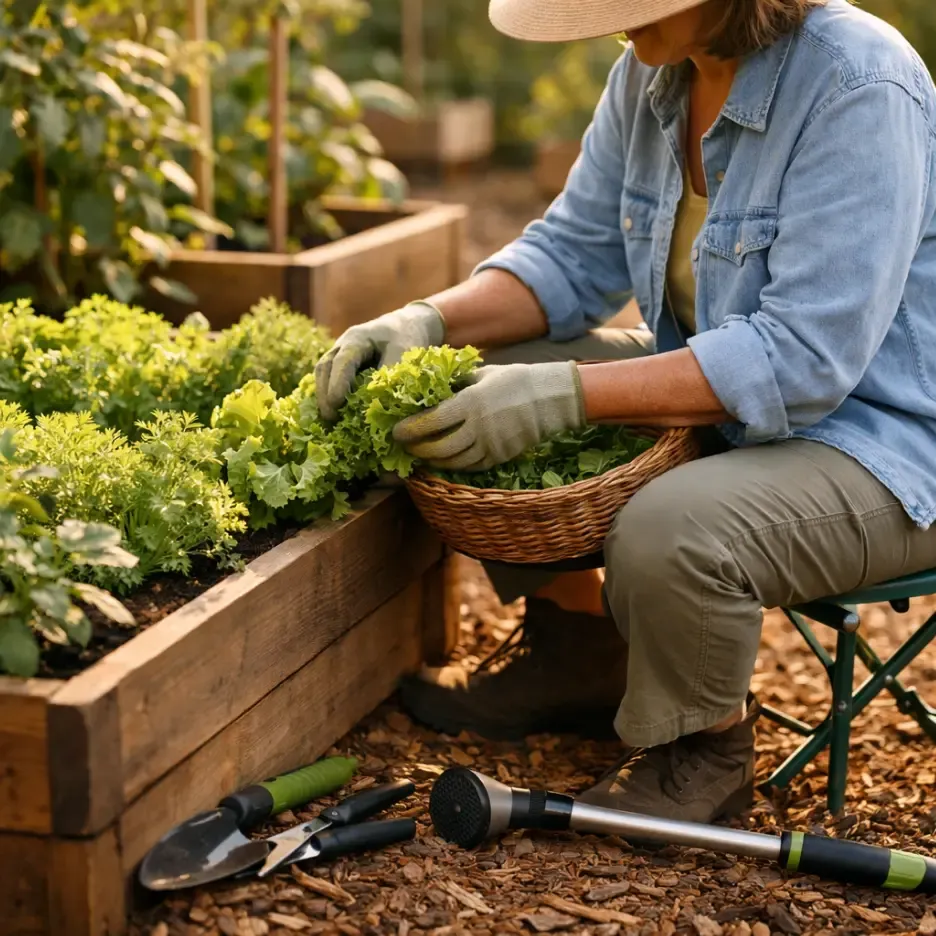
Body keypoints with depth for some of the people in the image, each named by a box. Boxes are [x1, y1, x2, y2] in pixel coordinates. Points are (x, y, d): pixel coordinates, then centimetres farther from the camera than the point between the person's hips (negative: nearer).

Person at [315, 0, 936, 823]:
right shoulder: (652, 75, -1)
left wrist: (566, 394, -36)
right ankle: (577, 653, 16)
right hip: (714, 393, 8)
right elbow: (577, 256, 7)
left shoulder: (857, 91, -26)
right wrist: (429, 321, -11)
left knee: (668, 534, -36)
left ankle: (708, 748, -4)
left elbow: (802, 357, -31)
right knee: (470, 406, -1)